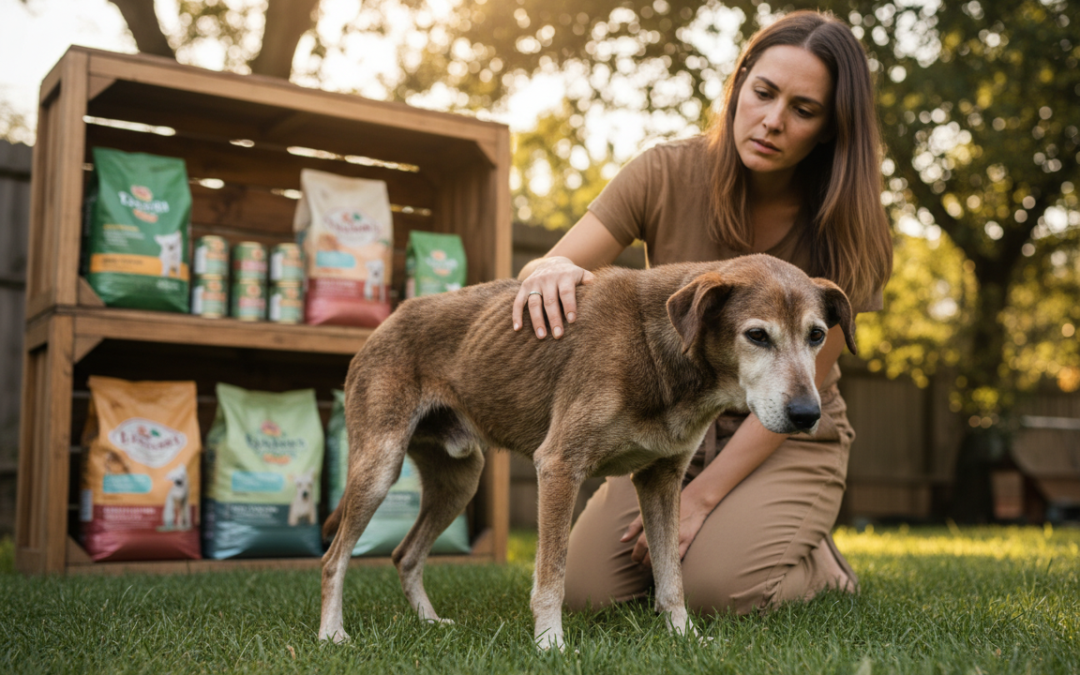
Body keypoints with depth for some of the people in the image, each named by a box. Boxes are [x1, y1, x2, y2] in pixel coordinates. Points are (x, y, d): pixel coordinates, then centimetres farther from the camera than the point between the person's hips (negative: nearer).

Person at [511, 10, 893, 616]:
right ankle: (684, 541, 15)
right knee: (587, 590, -15)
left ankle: (819, 565, 5)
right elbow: (549, 268, -15)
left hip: (787, 439, -2)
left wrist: (701, 496, -23)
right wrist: (552, 272, -42)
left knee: (718, 587, -28)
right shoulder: (667, 174, -13)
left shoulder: (847, 228, -15)